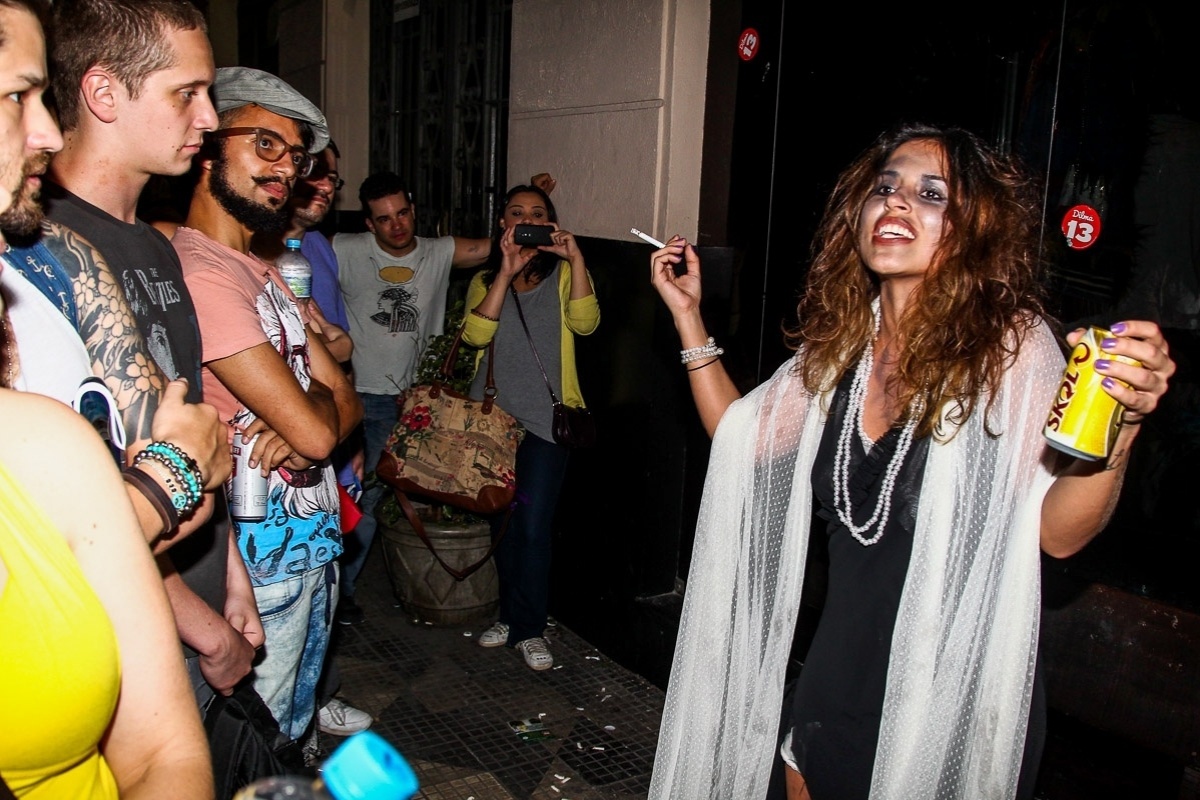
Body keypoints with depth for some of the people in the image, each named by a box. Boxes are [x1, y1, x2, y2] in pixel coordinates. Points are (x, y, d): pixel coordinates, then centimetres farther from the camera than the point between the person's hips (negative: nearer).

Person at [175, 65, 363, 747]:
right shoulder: (196, 270, -19)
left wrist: (303, 425, -13)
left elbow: (346, 402, 9)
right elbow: (312, 428, -23)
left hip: (314, 541, 9)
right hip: (266, 555, -9)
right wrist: (316, 403, 0)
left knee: (293, 728, 23)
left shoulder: (268, 274, 14)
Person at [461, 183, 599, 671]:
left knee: (532, 527, -5)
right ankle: (512, 616, 29)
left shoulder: (563, 275, 4)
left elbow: (585, 323, -16)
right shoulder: (485, 280, 9)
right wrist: (506, 272, -18)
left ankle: (528, 628, 11)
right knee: (501, 523, 12)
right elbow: (475, 334, -12)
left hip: (546, 418, -3)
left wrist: (575, 257, -22)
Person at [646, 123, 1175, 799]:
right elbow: (744, 440, 4)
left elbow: (1057, 532, -23)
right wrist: (689, 314, 3)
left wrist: (1121, 422, -42)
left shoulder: (1011, 344, -17)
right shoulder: (840, 343, -1)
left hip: (953, 691, -5)